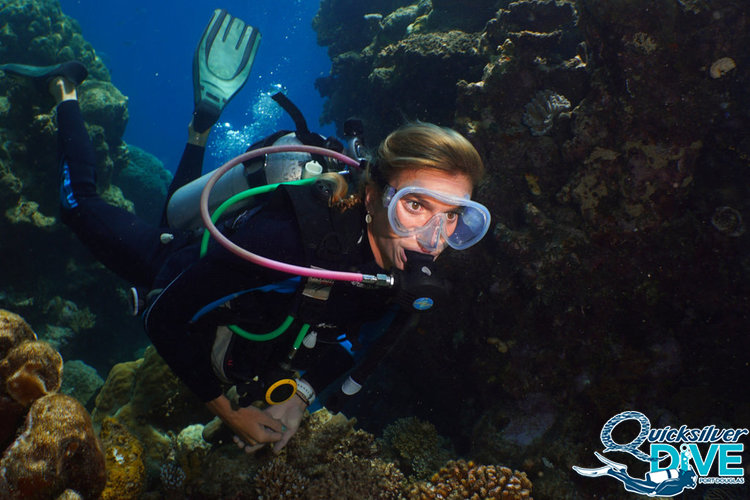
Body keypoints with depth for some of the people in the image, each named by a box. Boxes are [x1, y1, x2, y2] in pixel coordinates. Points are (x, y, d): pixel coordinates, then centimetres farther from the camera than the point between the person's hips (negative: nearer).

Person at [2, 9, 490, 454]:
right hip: (177, 264, -4)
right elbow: (165, 317, -36)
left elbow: (352, 335, -6)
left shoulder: (412, 271, -28)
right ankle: (67, 88, 37)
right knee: (81, 200, 22)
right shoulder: (288, 238, -48)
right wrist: (230, 411, -29)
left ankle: (203, 128, 42)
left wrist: (302, 393, -19)